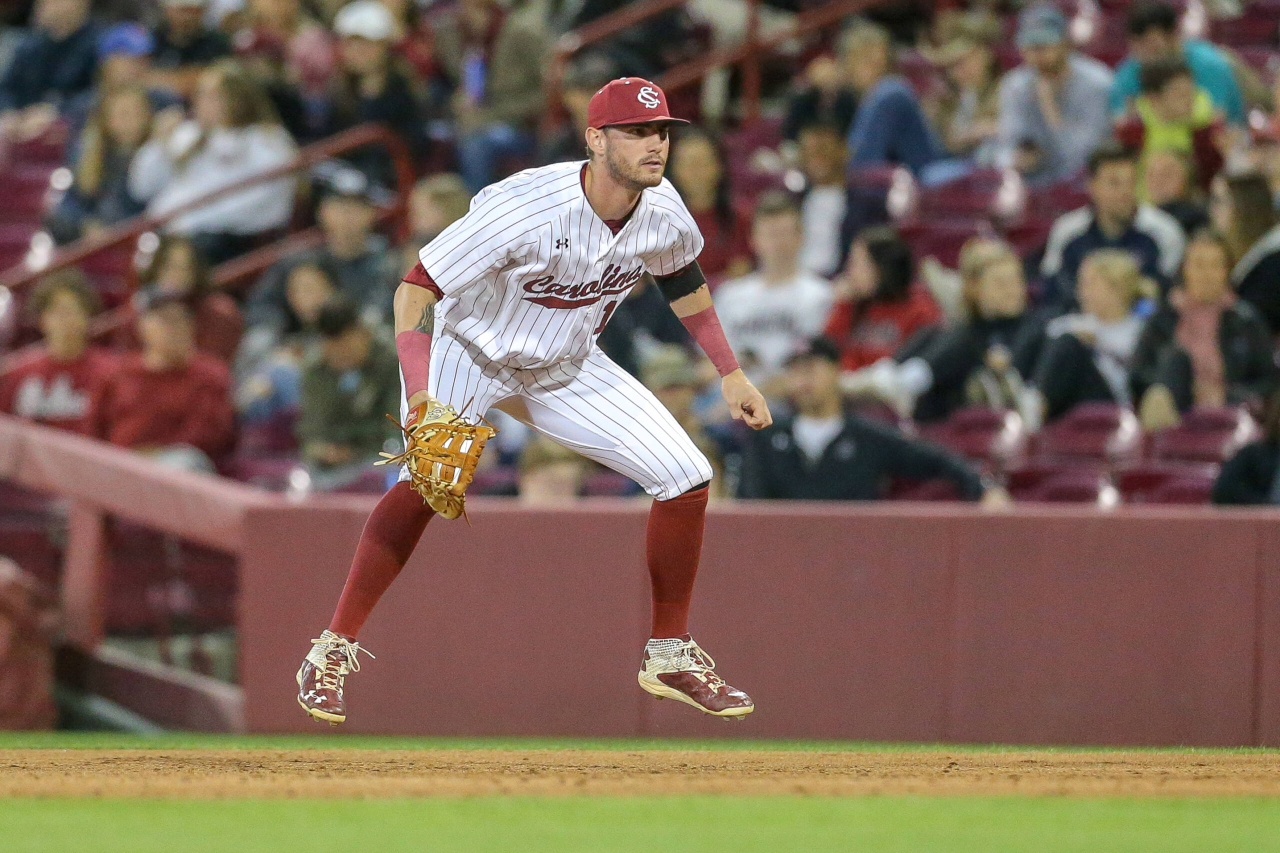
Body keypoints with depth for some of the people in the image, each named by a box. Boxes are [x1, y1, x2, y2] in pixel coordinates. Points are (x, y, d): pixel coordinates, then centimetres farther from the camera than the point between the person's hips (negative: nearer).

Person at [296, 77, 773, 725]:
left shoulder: (664, 214, -16)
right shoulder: (526, 209, -34)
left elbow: (681, 276, 10)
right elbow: (416, 288, -32)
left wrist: (729, 372, 11)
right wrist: (420, 393, -45)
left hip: (563, 369, 6)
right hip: (468, 353, -6)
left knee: (686, 477, -3)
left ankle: (670, 656, 15)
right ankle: (332, 652, -21)